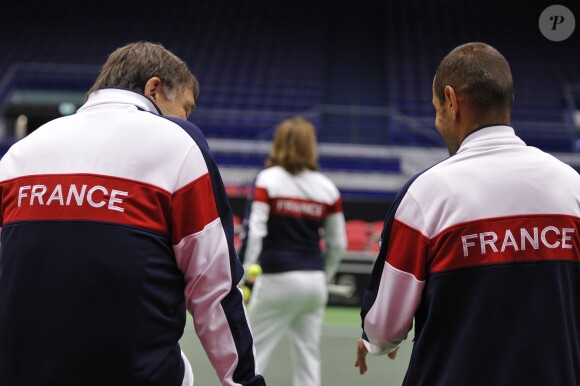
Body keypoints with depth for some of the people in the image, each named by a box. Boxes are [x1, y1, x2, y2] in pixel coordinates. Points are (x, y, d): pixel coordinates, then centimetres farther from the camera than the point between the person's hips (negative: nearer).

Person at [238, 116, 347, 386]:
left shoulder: (266, 180, -6)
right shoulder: (327, 187, 5)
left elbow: (253, 232, -14)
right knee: (308, 359, 11)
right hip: (314, 280, 4)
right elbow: (338, 244, 9)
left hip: (277, 280, -4)